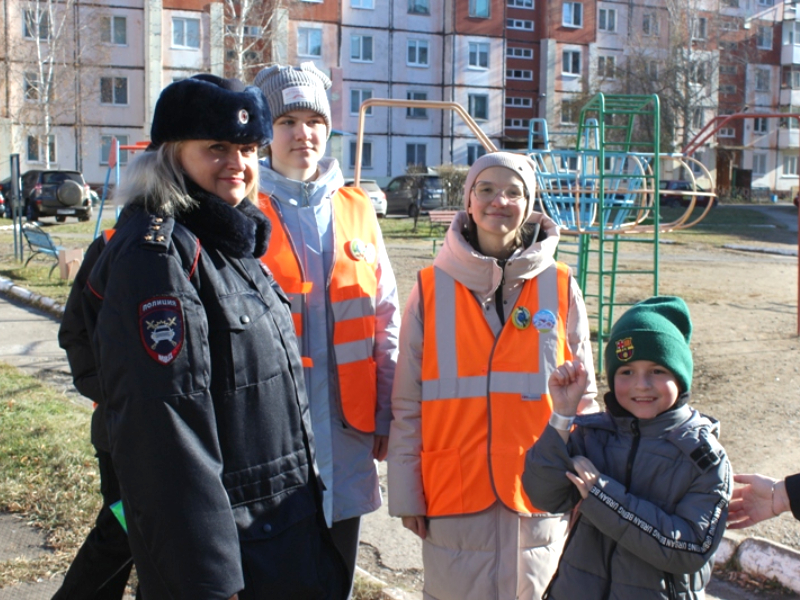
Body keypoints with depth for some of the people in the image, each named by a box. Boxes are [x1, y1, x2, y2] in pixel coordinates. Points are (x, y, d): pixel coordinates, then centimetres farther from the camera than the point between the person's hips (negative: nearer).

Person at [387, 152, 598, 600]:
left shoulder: (561, 289, 0)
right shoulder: (431, 289, -2)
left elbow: (582, 398, 6)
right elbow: (408, 403, 1)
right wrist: (406, 492, 1)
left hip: (539, 494, 1)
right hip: (454, 492, 0)